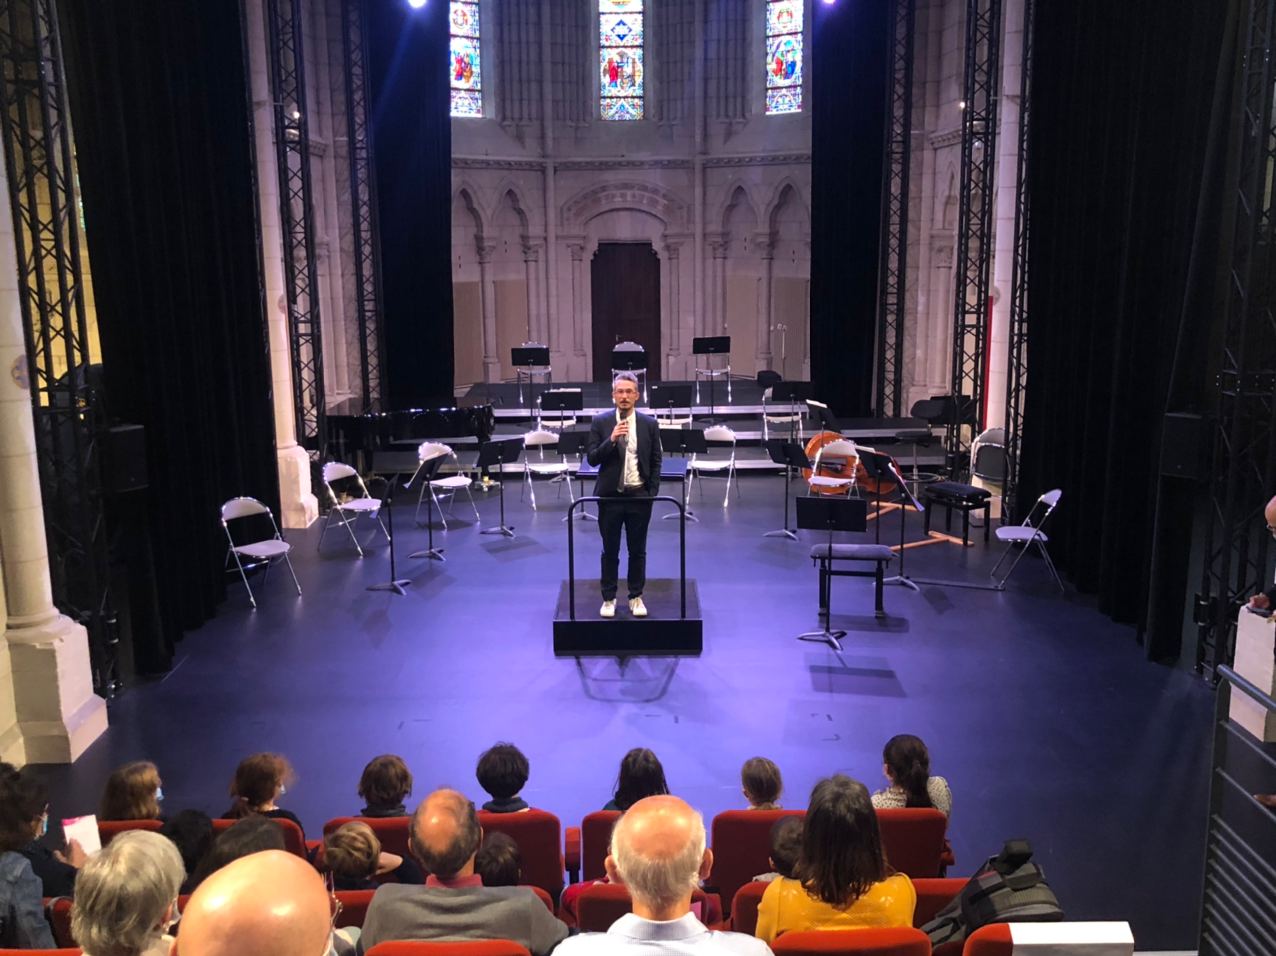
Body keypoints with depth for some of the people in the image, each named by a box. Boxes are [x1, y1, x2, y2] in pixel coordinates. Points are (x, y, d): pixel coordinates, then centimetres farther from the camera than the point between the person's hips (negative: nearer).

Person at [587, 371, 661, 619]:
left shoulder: (649, 424, 1)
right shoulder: (600, 422, -2)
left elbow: (656, 462, 5)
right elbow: (592, 458, -7)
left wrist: (652, 492, -2)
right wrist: (611, 440, -22)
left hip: (639, 496, 1)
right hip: (610, 495, -1)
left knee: (637, 551, 9)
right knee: (610, 551, 8)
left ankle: (636, 597, 22)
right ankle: (609, 598, 19)